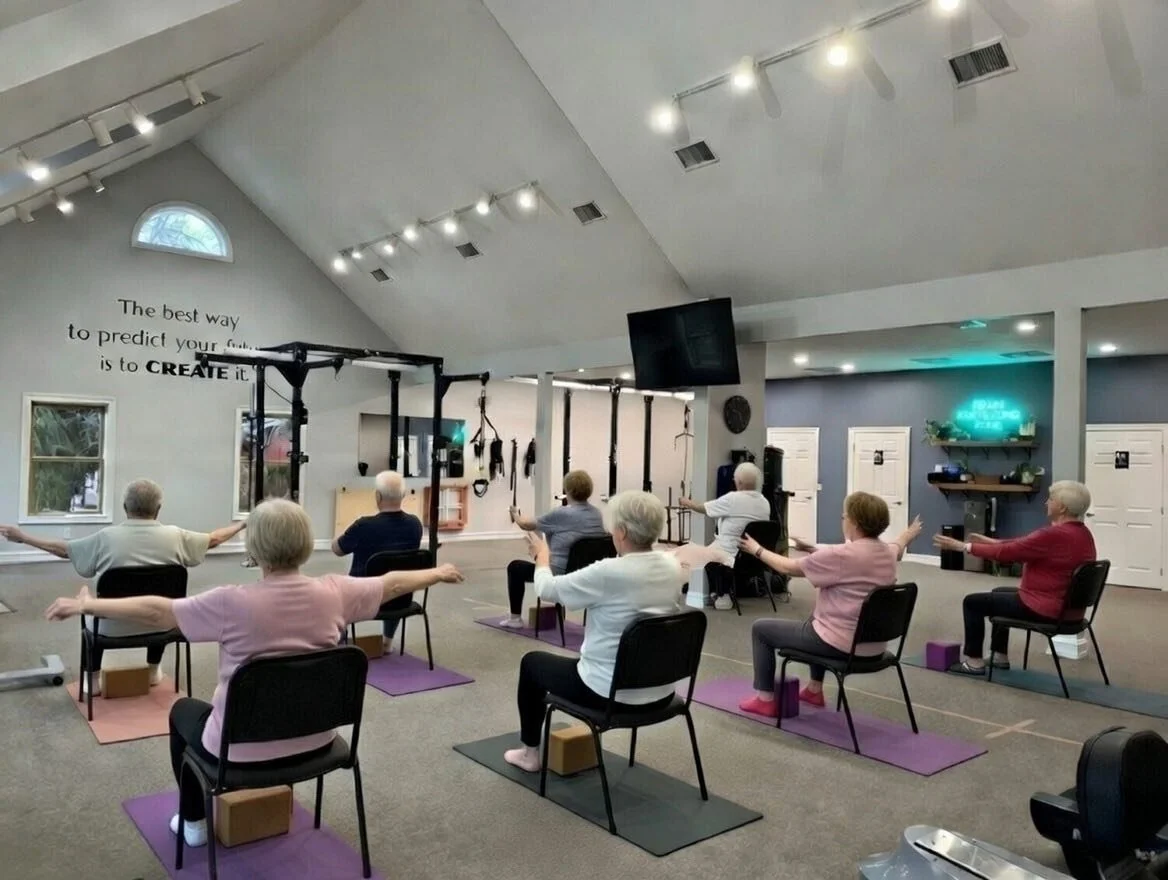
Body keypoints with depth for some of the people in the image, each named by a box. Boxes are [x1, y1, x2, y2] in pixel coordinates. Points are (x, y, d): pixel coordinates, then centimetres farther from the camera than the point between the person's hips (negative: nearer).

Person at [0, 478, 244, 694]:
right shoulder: (174, 536, -11)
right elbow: (214, 539, 4)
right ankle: (154, 670, 45)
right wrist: (244, 524, 20)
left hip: (113, 628, -1)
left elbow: (63, 549, 2)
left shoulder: (106, 537, -12)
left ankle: (92, 678, 34)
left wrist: (22, 537, 17)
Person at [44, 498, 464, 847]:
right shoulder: (333, 593, -13)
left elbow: (155, 610, -16)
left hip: (245, 750, -4)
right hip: (313, 741, 4)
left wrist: (86, 604, -3)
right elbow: (392, 583, 2)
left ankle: (194, 823, 42)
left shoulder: (234, 603, -24)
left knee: (183, 711, 30)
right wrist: (437, 573, 18)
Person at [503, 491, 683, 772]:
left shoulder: (608, 572, -25)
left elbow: (547, 589, -9)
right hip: (660, 693, 6)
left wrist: (542, 556, 12)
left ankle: (530, 753, 33)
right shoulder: (673, 566, -6)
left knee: (532, 661, 21)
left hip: (611, 694, -6)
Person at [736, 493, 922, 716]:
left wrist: (758, 550, 6)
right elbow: (898, 546, 27)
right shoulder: (889, 553, -1)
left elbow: (789, 568, -12)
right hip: (873, 646, 8)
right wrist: (909, 534, 51)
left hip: (840, 646, -8)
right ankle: (815, 690, 44)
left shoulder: (841, 555, -24)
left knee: (760, 629, 9)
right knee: (816, 618, 39)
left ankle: (766, 700, 16)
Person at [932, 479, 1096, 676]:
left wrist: (963, 546, -12)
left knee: (973, 602, 4)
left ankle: (974, 662, 13)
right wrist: (993, 541, 17)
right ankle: (1000, 656, 34)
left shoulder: (1055, 535, -26)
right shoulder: (1083, 533, 5)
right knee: (1000, 593, 30)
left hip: (1043, 608, -10)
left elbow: (1006, 553, -20)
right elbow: (1024, 544, 14)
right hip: (1064, 606, 10)